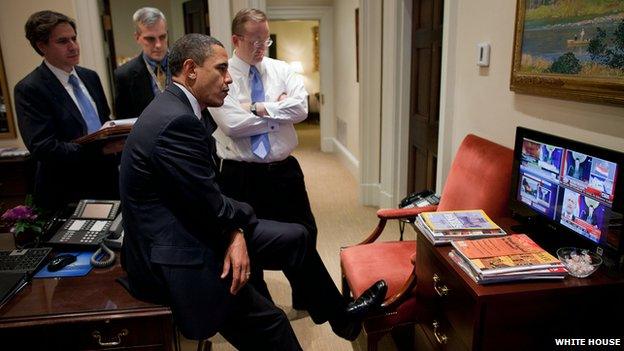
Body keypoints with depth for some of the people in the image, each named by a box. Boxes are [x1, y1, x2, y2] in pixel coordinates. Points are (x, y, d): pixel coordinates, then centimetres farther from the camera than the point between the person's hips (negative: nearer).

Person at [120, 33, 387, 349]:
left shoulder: (179, 109, 6)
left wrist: (234, 231, -9)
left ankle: (339, 315, 28)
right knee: (269, 324, -4)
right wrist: (239, 225, -3)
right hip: (174, 258, -10)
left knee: (295, 237, 11)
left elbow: (207, 192, 5)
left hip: (189, 227, 10)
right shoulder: (177, 122, -26)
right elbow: (208, 204, -23)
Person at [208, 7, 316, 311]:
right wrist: (277, 110, -11)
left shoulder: (282, 70, 5)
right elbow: (232, 124, -20)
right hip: (241, 175, -3)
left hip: (284, 171, 4)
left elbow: (301, 108, -11)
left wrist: (259, 108, -17)